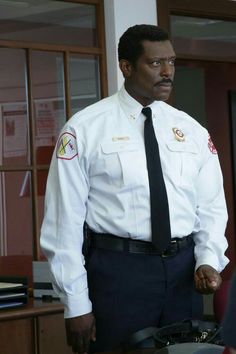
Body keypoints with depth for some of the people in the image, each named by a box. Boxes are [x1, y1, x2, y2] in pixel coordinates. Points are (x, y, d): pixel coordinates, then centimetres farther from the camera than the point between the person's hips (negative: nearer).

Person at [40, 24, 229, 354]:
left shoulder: (192, 131, 9)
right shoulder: (85, 128, -4)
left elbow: (211, 207, 11)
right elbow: (65, 218, -5)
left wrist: (208, 261, -8)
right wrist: (76, 305, -8)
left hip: (184, 271, 4)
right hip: (117, 269, -4)